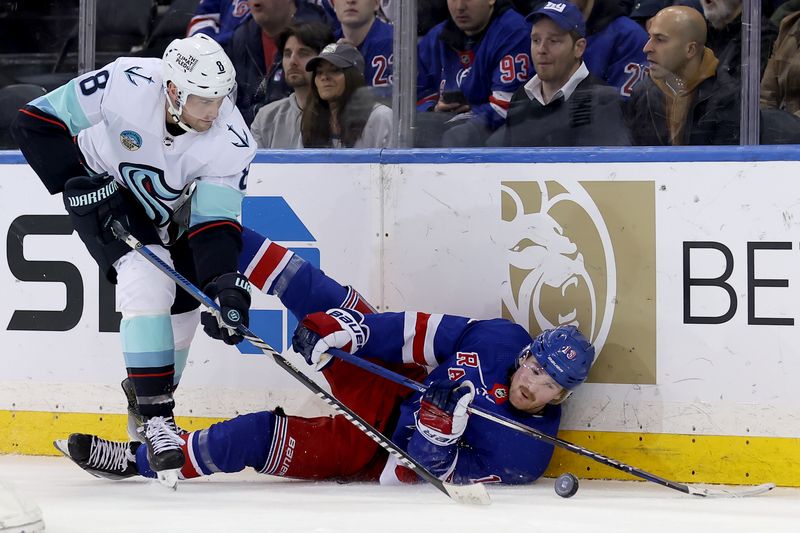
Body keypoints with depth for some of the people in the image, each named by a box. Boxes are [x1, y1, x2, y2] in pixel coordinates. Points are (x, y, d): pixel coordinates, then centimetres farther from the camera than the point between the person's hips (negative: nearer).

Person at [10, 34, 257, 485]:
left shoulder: (231, 140, -27)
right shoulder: (124, 86, -35)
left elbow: (215, 223, -26)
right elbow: (37, 123, -27)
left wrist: (224, 285, -40)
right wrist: (82, 183, -29)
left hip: (167, 209, 4)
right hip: (103, 192, -4)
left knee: (182, 307, 5)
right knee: (147, 281, -24)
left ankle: (145, 395, 33)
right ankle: (156, 419, -23)